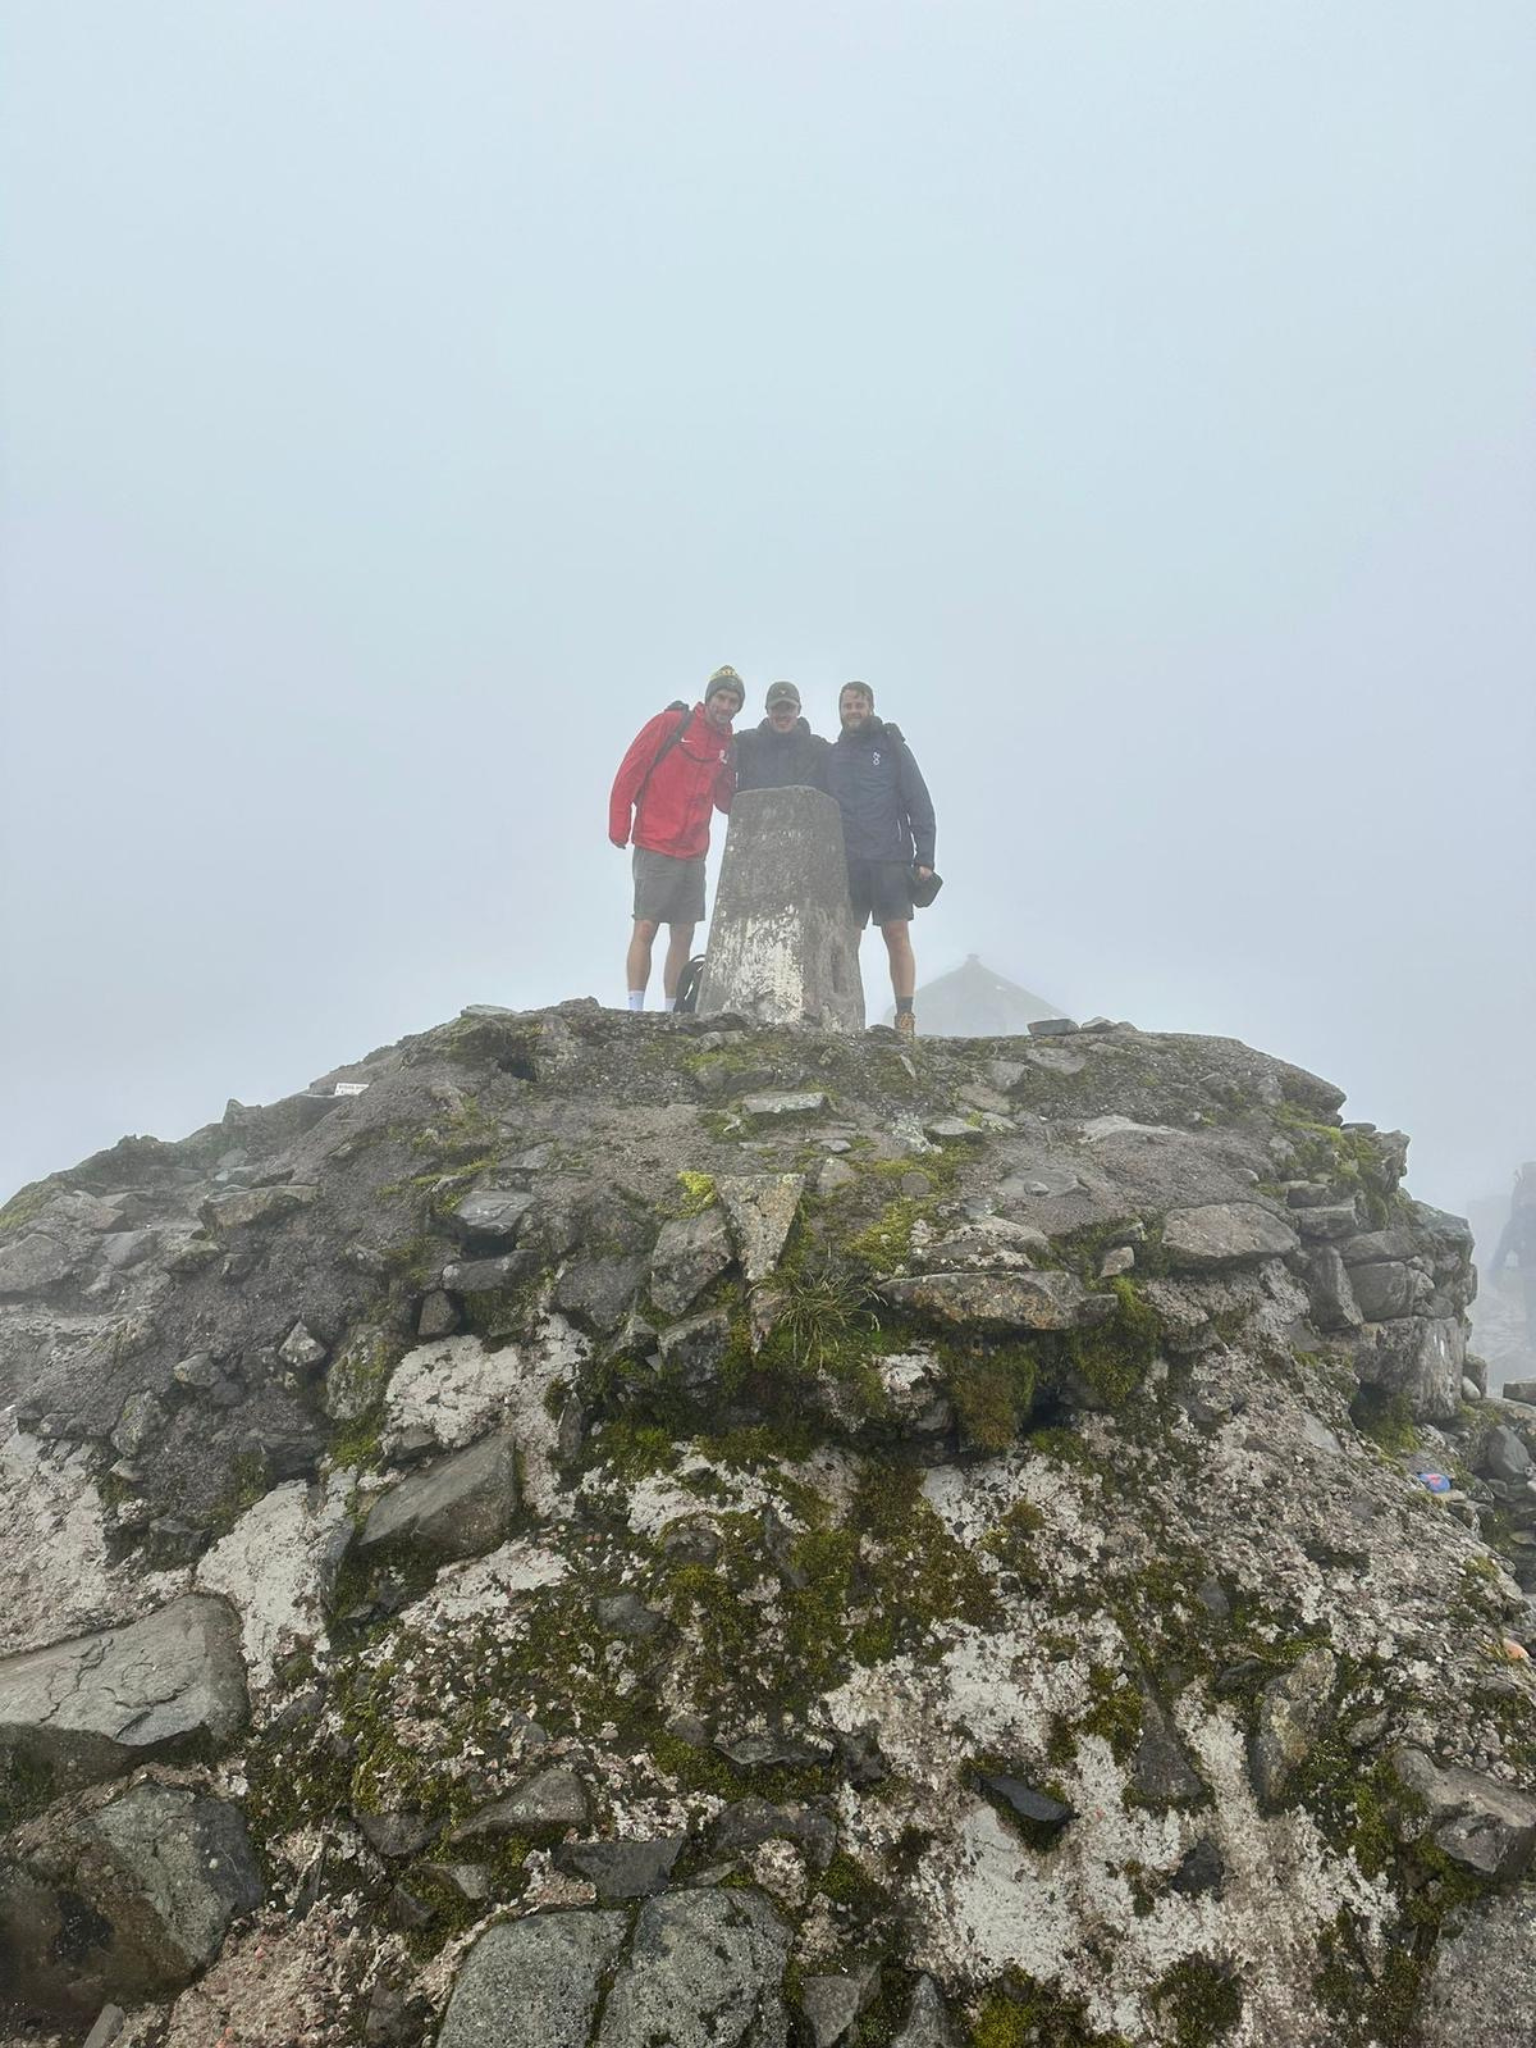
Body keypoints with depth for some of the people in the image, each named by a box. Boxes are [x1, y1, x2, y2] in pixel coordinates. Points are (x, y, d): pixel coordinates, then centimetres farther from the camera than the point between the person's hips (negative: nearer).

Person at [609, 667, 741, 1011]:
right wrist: (619, 827, -11)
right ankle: (635, 1008, -6)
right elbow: (630, 772, -7)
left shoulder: (727, 745, 13)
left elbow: (726, 800, 18)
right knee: (645, 928, -8)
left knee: (683, 936, 7)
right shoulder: (670, 724, -4)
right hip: (655, 849, -6)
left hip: (693, 854, 6)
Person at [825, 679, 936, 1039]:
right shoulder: (831, 755, 16)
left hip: (890, 860, -3)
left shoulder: (892, 747, 8)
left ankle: (905, 1016, -6)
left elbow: (920, 803, 2)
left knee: (897, 936, -6)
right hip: (845, 862, 3)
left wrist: (924, 856, -7)